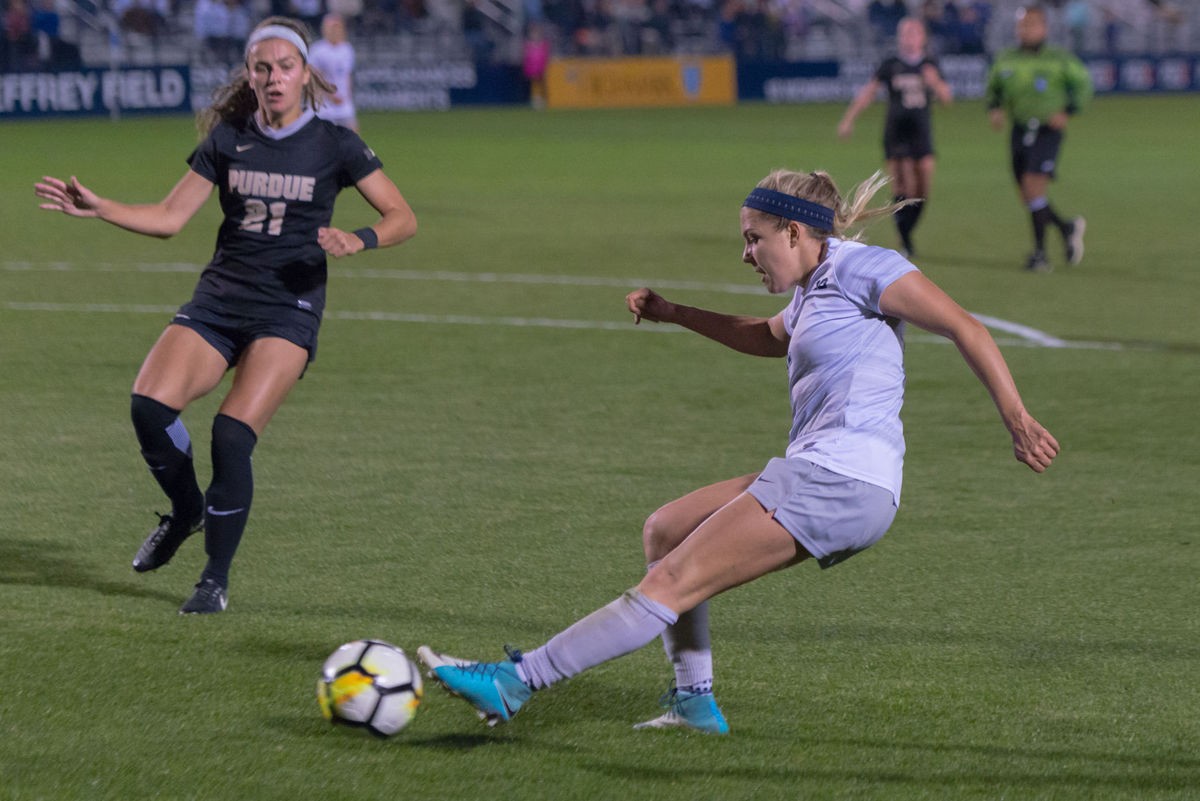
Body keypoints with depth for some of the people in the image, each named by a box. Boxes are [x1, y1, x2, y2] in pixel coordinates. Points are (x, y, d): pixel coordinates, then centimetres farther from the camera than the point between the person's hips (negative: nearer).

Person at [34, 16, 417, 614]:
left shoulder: (334, 146, -1)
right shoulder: (227, 140, 7)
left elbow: (403, 217, 1)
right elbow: (169, 217, 9)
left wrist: (360, 240, -19)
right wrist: (97, 208, -4)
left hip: (289, 306, -3)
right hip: (219, 296, 3)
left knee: (232, 435, -21)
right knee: (149, 404, -21)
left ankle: (216, 580, -3)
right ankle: (185, 509, 9)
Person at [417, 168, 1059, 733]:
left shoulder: (860, 266, -7)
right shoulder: (813, 287, 20)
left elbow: (965, 329, -10)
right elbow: (769, 338, 43)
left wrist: (1018, 420, -15)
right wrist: (674, 314, 38)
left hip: (839, 481, -10)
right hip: (814, 474, 10)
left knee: (670, 584, -12)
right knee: (664, 532, 18)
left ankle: (516, 682, -13)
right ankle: (695, 702, 17)